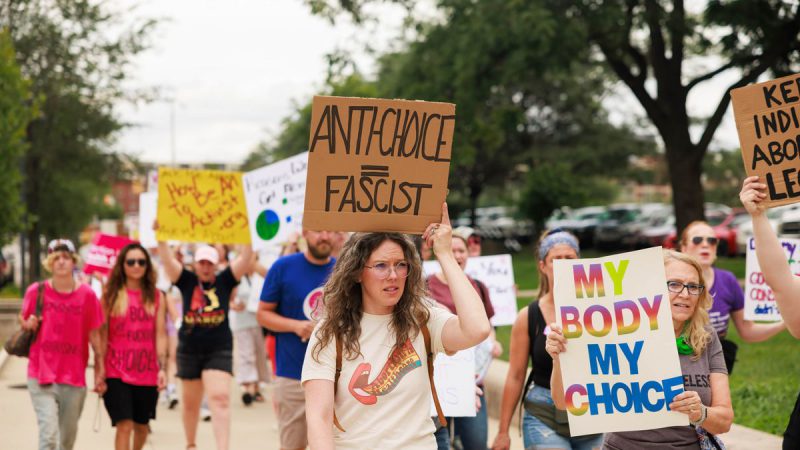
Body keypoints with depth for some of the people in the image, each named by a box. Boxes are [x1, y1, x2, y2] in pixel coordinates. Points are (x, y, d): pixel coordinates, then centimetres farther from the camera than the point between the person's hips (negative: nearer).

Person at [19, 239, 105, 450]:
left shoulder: (87, 295, -1)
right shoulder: (37, 291, -3)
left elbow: (94, 335, 3)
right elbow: (22, 319, 13)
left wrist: (100, 371, 1)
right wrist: (27, 324, -11)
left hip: (74, 378, 2)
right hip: (41, 375, -2)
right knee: (48, 433, -14)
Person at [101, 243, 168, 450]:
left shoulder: (157, 297, 5)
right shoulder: (111, 295, 1)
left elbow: (160, 335, 2)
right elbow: (102, 335, 0)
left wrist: (162, 368, -6)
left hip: (147, 373, 2)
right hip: (117, 373, -2)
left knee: (141, 425, 14)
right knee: (124, 425, -11)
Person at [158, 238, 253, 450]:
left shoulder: (224, 281, 2)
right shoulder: (187, 281, 2)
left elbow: (245, 258, -7)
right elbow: (167, 260, -8)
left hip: (219, 351, -2)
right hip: (189, 351, 2)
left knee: (220, 398, -15)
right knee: (190, 403, 14)